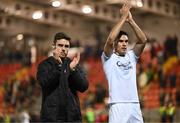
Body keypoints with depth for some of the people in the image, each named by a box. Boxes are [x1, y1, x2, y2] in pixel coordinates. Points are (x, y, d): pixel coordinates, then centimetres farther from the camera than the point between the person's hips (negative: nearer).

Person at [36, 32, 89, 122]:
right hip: (51, 116, -2)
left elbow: (84, 87, 0)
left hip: (72, 115, 3)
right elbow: (45, 83, -13)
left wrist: (73, 69, -15)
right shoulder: (45, 65, 4)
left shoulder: (73, 64, 11)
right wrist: (57, 65, -21)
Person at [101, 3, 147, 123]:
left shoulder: (131, 56, 16)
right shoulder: (108, 57, 4)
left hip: (135, 104, 5)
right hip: (118, 105, -5)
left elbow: (143, 40, 3)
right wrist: (123, 17, -8)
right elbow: (110, 40, -14)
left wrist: (131, 20, -3)